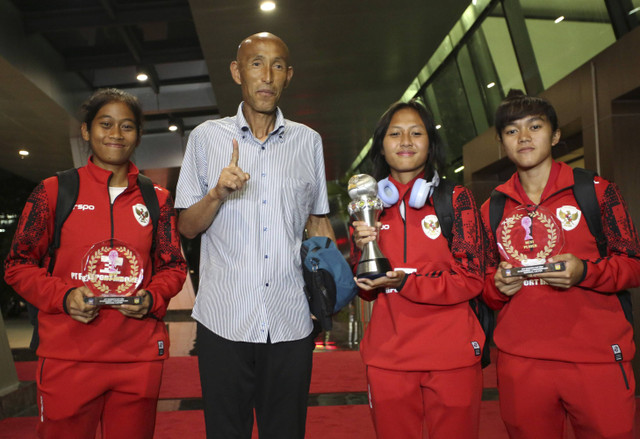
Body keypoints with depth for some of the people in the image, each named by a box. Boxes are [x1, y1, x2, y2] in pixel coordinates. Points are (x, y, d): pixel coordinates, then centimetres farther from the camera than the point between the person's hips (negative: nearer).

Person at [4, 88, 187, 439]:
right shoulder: (54, 190, 2)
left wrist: (151, 298, -9)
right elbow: (17, 265, 4)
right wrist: (63, 296, -13)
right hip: (67, 357, -2)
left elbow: (173, 266, 11)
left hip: (140, 357, 2)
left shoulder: (156, 199, 8)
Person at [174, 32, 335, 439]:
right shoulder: (207, 137, 4)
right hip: (225, 319, -1)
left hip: (290, 323, 1)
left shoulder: (309, 141, 8)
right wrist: (217, 194, -14)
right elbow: (187, 227, 5)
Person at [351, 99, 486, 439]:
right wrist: (362, 249, -12)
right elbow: (367, 292, 8)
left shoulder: (456, 198, -1)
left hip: (451, 357, -2)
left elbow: (471, 279, -6)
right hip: (388, 357, 2)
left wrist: (404, 282, -19)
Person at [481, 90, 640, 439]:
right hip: (520, 364, 2)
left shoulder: (596, 191, 2)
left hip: (597, 360, -2)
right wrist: (498, 286, -7)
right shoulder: (492, 209, 10)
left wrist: (584, 271, -17)